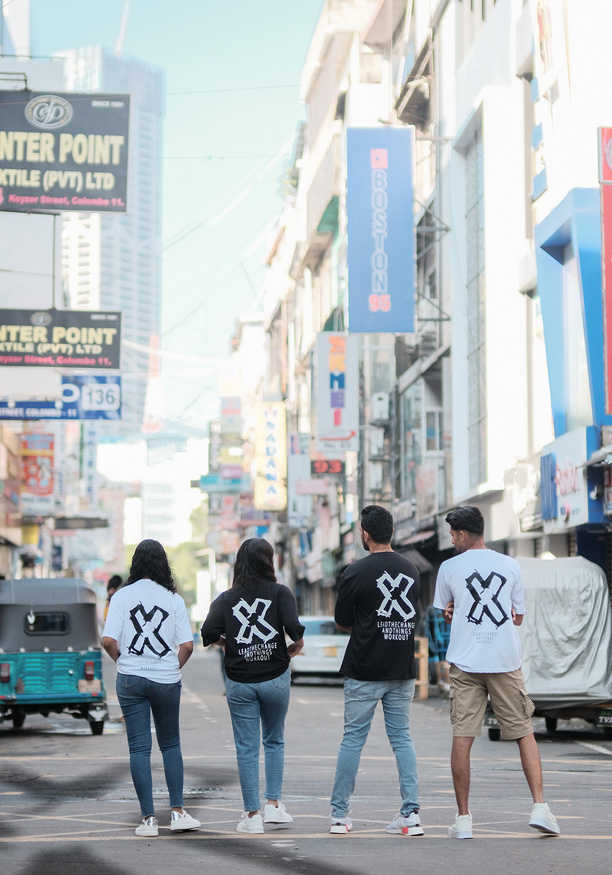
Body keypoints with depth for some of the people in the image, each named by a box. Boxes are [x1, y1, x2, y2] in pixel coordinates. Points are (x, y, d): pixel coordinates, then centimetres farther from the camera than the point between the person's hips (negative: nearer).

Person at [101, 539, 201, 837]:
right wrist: (174, 667, 10)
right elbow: (187, 645, -7)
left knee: (139, 748, 4)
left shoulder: (122, 596, -4)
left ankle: (148, 818, 3)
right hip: (166, 679, 1)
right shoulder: (174, 598, -2)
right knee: (170, 744, 16)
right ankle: (177, 812, 12)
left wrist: (123, 661, 7)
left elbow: (108, 641, -12)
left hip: (131, 678, -1)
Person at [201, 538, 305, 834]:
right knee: (274, 741, 18)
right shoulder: (280, 593, -4)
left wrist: (230, 643, 9)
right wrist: (297, 646, 3)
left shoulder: (226, 599, 0)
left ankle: (252, 815, 6)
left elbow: (208, 634, -10)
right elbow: (294, 628, -18)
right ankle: (273, 804, 12)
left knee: (246, 748, 5)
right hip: (275, 678, 0)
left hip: (239, 683, 0)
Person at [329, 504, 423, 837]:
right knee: (402, 738, 8)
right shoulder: (411, 570, 5)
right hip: (402, 670, 4)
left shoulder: (356, 572, -11)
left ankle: (339, 814, 9)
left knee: (353, 739, 4)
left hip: (364, 672, -4)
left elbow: (342, 624, -2)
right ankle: (411, 814, 0)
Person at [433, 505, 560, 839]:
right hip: (506, 661, 1)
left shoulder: (449, 568, 3)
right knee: (524, 732, 9)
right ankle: (539, 807, -1)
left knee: (462, 737, 0)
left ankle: (463, 818, 1)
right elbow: (518, 616, 13)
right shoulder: (510, 565, 6)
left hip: (464, 663, -1)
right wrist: (495, 613, 12)